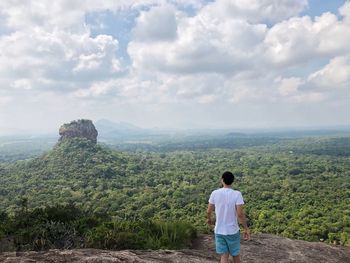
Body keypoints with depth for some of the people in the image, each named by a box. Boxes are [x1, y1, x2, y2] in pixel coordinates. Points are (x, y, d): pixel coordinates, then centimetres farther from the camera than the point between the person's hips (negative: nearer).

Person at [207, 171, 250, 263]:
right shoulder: (237, 194, -14)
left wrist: (209, 219, 22)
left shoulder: (215, 193, -7)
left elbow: (209, 211, 1)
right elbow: (240, 214, -17)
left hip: (219, 231, 1)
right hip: (233, 231, -1)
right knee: (235, 255, 19)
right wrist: (246, 229, -5)